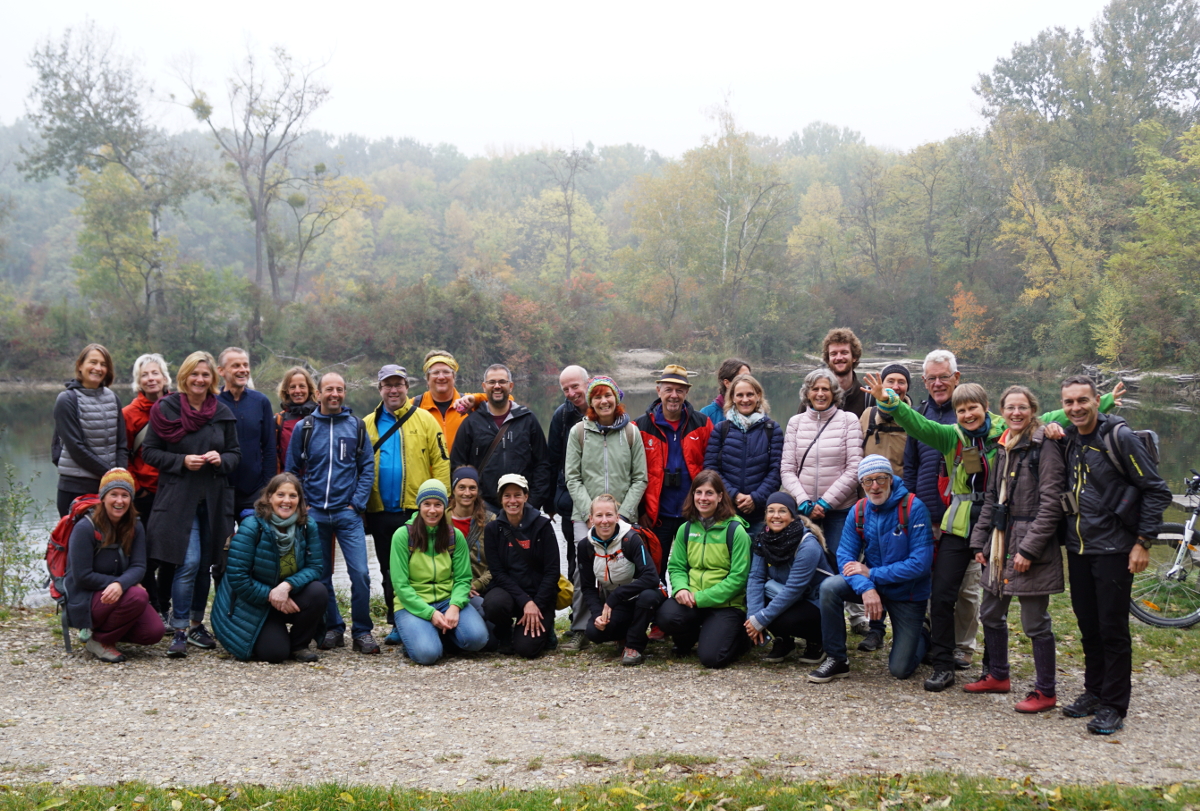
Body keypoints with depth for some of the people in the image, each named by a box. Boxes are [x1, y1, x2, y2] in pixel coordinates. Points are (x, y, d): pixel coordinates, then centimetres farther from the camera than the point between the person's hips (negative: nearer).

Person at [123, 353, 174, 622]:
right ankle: (153, 610, 12)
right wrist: (134, 489, -6)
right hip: (146, 494, -2)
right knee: (148, 555, 1)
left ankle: (165, 608, 21)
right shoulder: (130, 413, -1)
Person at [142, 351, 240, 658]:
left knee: (204, 564, 10)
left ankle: (196, 624, 24)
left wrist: (221, 459, -8)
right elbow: (149, 451, -1)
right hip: (178, 497, -4)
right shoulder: (166, 408, -2)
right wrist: (182, 460, -15)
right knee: (188, 563, -13)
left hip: (214, 499, 4)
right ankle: (180, 632, -5)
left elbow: (235, 452, 14)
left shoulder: (223, 412, 8)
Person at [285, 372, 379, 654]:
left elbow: (368, 467, 5)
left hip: (347, 513, -1)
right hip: (314, 514, 1)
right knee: (320, 575, 6)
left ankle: (362, 631, 2)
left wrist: (357, 503, -4)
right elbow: (292, 470, 9)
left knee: (360, 572, -10)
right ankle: (333, 628, 19)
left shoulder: (356, 426, 4)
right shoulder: (304, 427, 4)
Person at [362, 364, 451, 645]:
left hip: (417, 510, -3)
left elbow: (440, 462, -4)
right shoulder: (367, 424, 9)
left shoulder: (425, 420, 0)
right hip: (381, 513, 3)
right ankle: (398, 625, 21)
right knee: (389, 573, 11)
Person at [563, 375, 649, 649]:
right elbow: (572, 478, 3)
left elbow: (640, 479, 5)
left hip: (623, 516, 0)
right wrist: (590, 512, -7)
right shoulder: (579, 432, 5)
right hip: (585, 516, 0)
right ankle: (580, 629, -1)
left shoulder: (631, 432, 6)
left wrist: (622, 513, -5)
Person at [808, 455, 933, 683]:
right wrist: (866, 587, -30)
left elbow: (921, 563, -24)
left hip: (907, 593, -3)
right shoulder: (859, 511, -6)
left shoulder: (913, 508, -20)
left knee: (900, 670, -3)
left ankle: (921, 638, 33)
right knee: (829, 587, -26)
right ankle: (837, 660, -10)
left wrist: (872, 573, -23)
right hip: (871, 585, 4)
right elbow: (845, 556, -10)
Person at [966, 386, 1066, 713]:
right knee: (990, 613, 17)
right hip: (1001, 543, 8)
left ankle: (1045, 692, 10)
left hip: (1031, 544, -8)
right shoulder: (1003, 447, 13)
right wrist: (980, 541, 12)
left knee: (1035, 622, -2)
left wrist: (1029, 548, -19)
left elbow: (1051, 503, -16)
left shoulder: (1044, 446, -11)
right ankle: (997, 675, 33)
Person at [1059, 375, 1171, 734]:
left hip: (1114, 550, -6)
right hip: (1078, 549, 6)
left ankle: (1114, 706, 7)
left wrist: (1143, 542, -13)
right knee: (1088, 625, 13)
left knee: (1113, 628, -1)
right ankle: (1094, 692, 26)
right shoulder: (1069, 439, 8)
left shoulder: (1119, 437, -12)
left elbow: (1157, 490, -10)